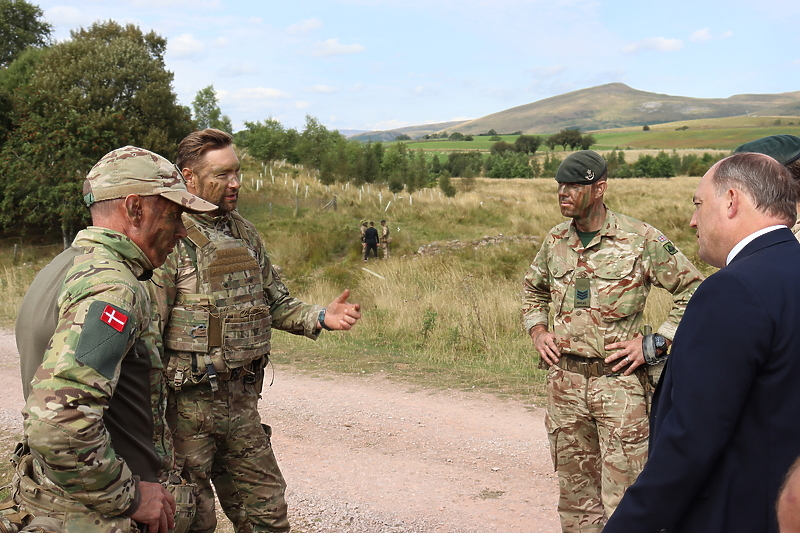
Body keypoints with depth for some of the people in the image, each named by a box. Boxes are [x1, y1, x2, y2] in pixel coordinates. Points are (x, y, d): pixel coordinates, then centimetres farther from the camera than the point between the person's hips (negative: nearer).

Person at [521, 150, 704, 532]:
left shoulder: (642, 239, -7)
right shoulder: (555, 240, 8)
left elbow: (693, 291, -2)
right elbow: (532, 289, 26)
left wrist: (654, 343, -8)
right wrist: (537, 330, 10)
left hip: (618, 381, -4)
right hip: (564, 378, 5)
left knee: (622, 500, -3)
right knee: (575, 493, 14)